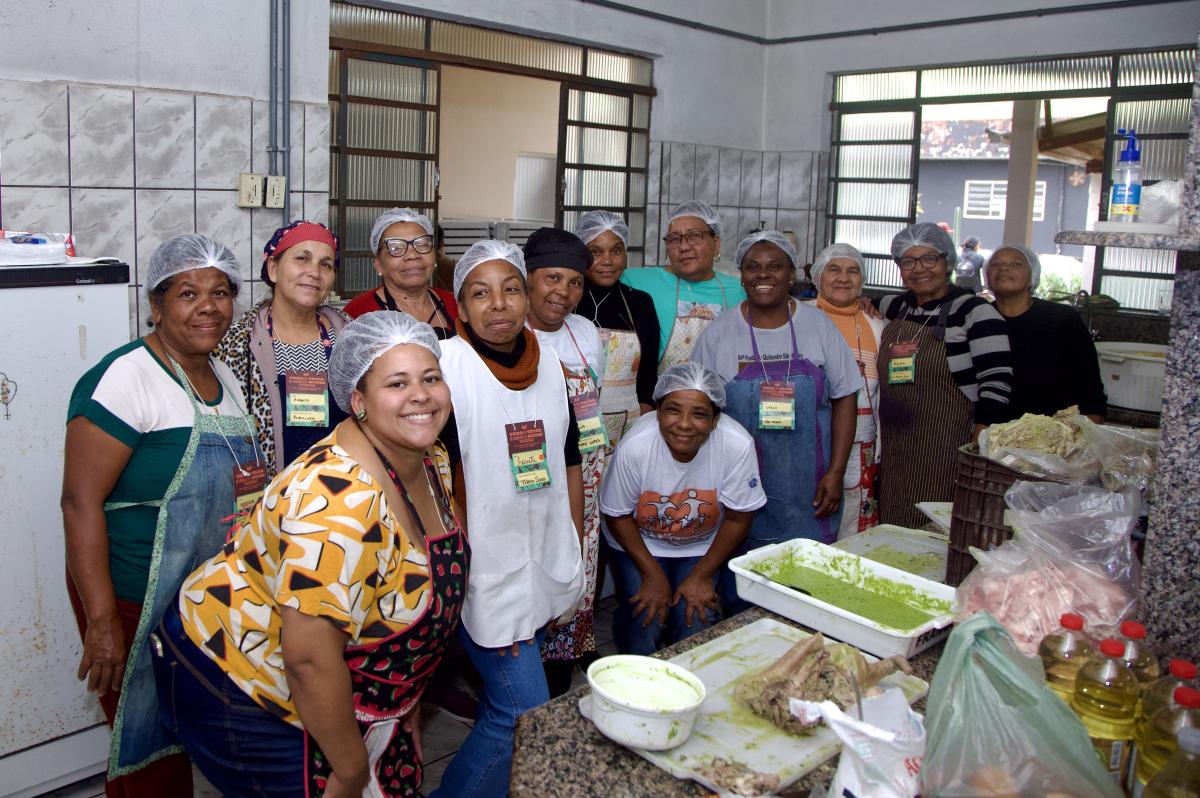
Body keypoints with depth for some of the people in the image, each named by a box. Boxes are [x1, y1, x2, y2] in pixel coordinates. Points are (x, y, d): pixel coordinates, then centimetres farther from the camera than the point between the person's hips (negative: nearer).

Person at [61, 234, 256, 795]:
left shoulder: (224, 375, 7)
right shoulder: (123, 379, -17)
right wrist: (101, 621, -23)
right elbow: (81, 501, -21)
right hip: (136, 601, -7)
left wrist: (250, 481, 3)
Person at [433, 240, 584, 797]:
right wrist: (463, 579, -14)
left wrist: (574, 558, 12)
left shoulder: (548, 363, 5)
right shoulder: (445, 366, -14)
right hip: (486, 576, -6)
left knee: (503, 709, 17)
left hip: (547, 572, 6)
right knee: (527, 714, -5)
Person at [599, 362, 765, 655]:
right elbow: (617, 515, -13)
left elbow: (738, 518, -14)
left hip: (702, 548, 1)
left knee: (696, 624, -13)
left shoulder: (738, 445, -29)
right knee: (645, 622, -14)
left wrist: (702, 576, -11)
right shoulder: (634, 447, -30)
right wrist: (652, 574, -13)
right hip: (638, 544, -1)